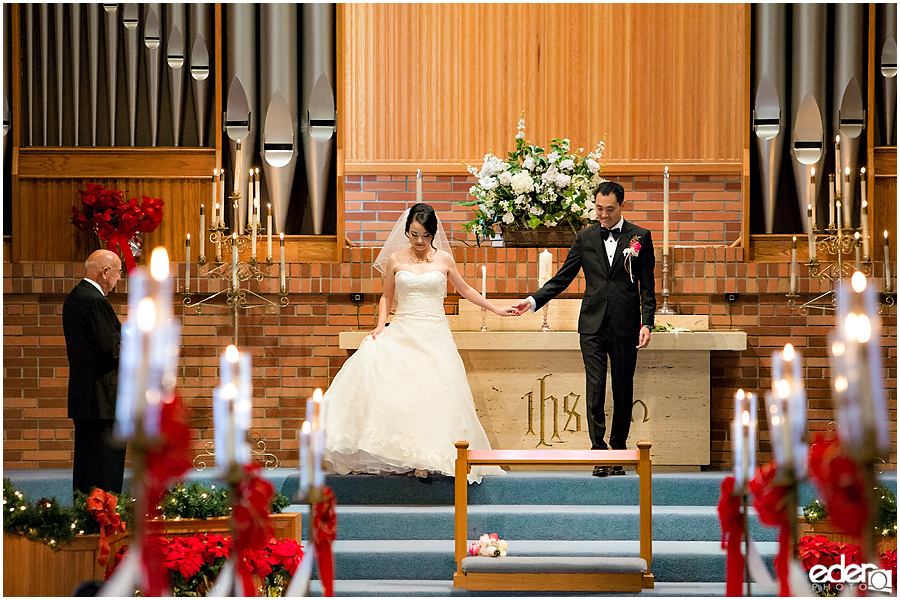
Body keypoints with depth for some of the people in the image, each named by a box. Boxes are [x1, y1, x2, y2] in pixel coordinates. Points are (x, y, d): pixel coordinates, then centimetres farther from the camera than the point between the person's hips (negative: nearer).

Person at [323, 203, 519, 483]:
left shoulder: (444, 259, 5)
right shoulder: (396, 260, 6)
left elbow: (464, 290, 19)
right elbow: (387, 297, 17)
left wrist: (496, 309, 20)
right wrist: (380, 325, 2)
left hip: (434, 336, 0)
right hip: (403, 334, 0)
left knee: (433, 394, -10)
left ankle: (427, 460, -8)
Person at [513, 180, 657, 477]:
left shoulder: (640, 237, 3)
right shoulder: (586, 237, 7)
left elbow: (647, 286, 2)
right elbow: (562, 278, 9)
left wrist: (647, 323, -7)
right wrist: (533, 300, -3)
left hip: (625, 326, -1)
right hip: (593, 325, 1)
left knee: (623, 391, 5)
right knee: (595, 389, -7)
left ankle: (618, 451, 15)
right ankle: (599, 452, -7)